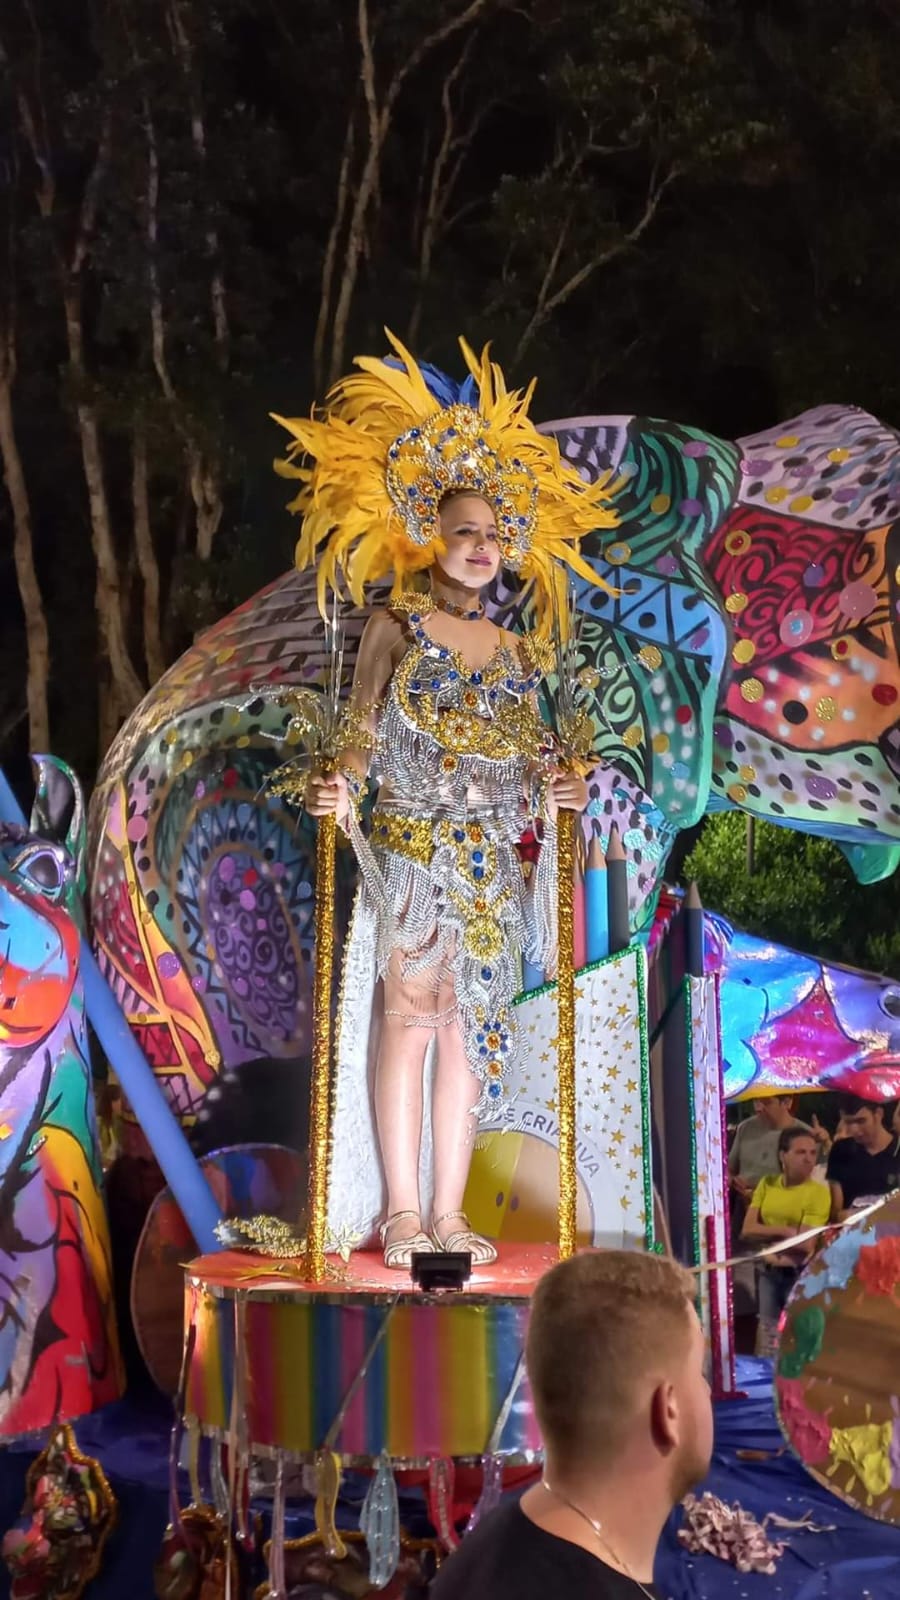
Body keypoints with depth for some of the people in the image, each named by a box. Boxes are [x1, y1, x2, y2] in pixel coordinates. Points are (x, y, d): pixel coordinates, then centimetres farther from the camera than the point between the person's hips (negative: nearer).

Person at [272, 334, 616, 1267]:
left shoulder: (514, 648, 13)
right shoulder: (397, 627, 1)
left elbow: (525, 754, 15)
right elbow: (364, 732, -6)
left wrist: (555, 792, -4)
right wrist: (340, 787, -24)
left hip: (488, 861, 5)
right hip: (409, 848, -4)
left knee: (468, 1023, 4)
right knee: (407, 1014, -6)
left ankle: (448, 1211, 9)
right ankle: (399, 1212, 0)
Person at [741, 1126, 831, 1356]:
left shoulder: (819, 1192, -10)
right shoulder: (767, 1184, 4)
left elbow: (805, 1244, -16)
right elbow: (748, 1230, -4)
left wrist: (765, 1234, -7)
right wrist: (785, 1230, -16)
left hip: (800, 1274, -4)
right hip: (766, 1271, 4)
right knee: (767, 1334, 10)